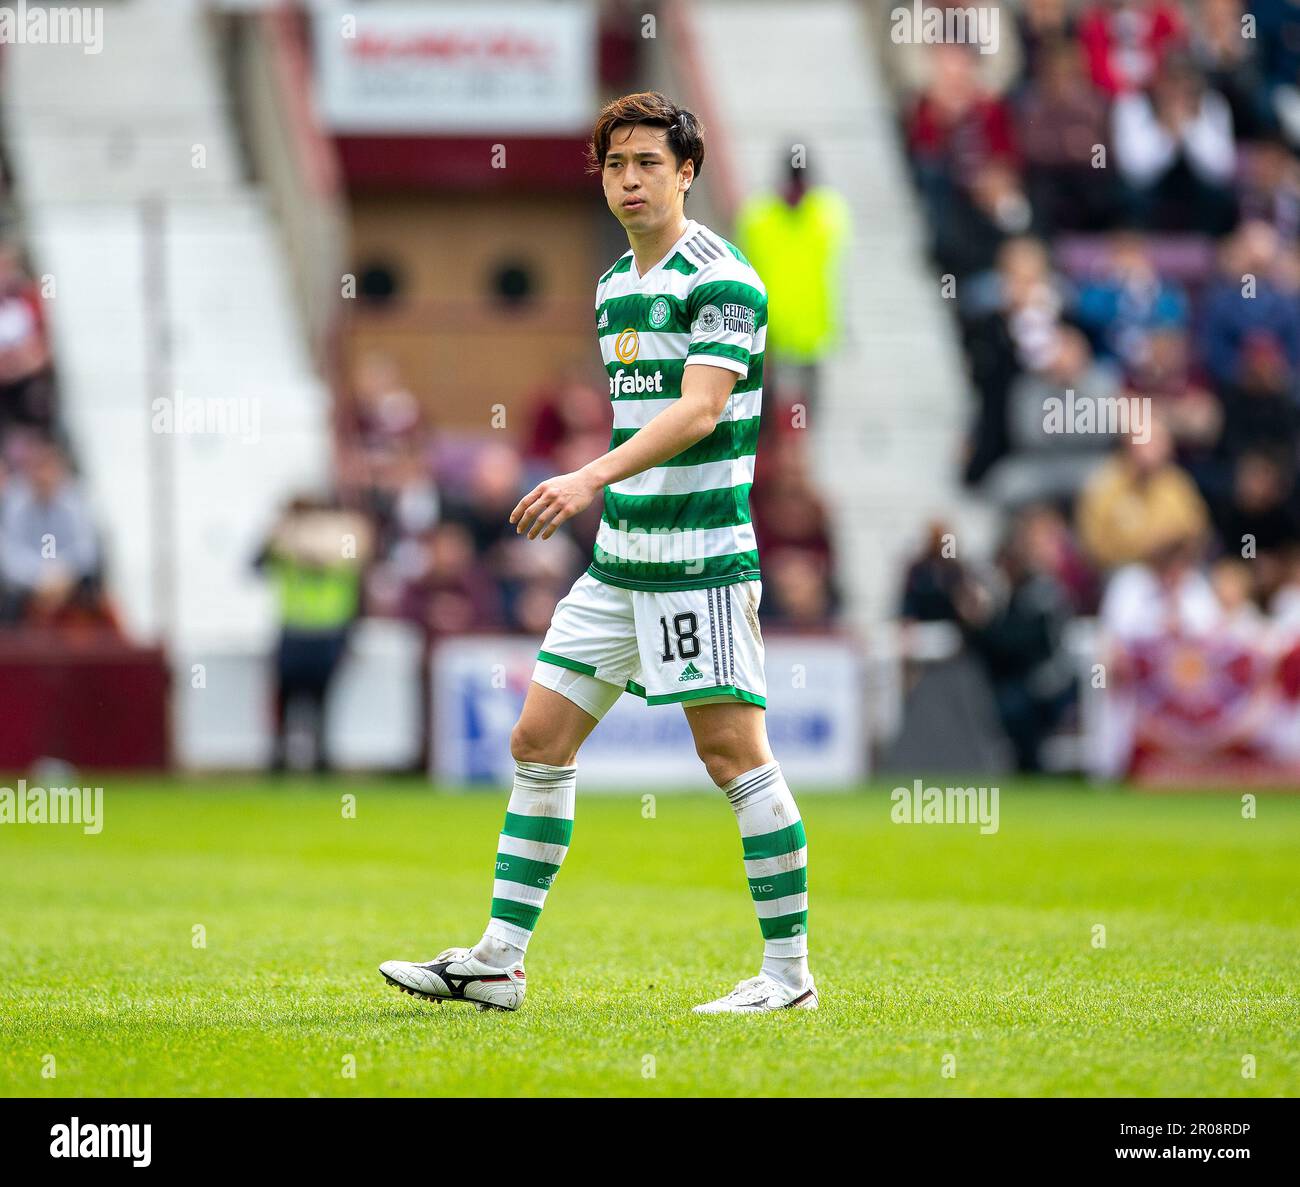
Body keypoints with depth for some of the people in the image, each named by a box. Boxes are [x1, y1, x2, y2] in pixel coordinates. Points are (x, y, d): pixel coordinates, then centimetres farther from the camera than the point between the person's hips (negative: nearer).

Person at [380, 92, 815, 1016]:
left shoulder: (721, 279, -11)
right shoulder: (616, 285, 16)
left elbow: (699, 410, -23)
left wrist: (592, 478, -32)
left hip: (702, 561, -9)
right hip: (619, 560, 9)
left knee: (733, 751, -7)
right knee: (540, 741, 6)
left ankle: (790, 971, 1)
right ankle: (497, 962, 10)